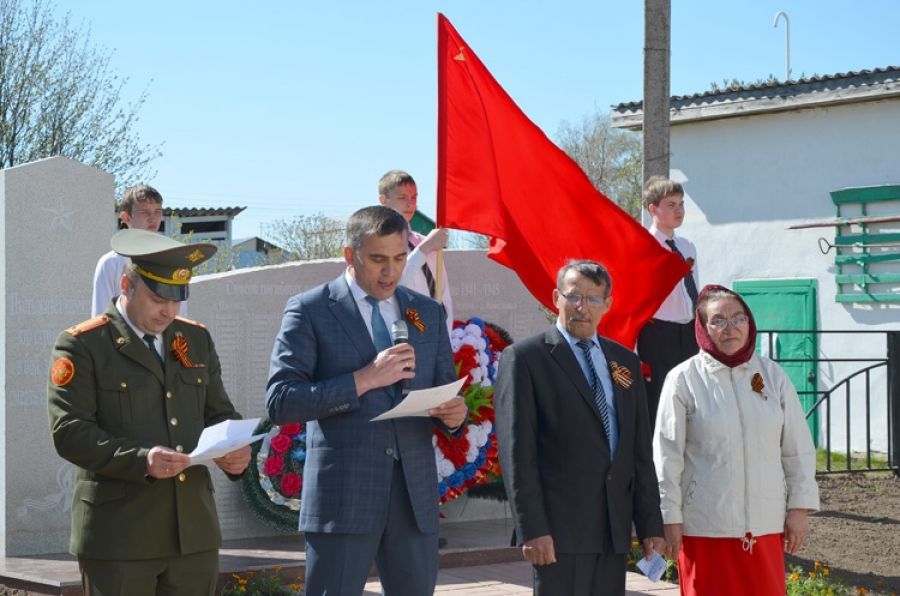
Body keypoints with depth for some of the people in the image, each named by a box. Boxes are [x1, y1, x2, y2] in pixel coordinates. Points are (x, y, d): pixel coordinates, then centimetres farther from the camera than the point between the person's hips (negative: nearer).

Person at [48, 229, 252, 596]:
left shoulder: (197, 340, 15)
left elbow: (220, 414, 19)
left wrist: (236, 451, -4)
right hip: (119, 536, -5)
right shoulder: (82, 345, -4)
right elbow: (69, 432, -12)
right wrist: (140, 460, -25)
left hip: (194, 535, 5)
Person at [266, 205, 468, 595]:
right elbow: (280, 402, -9)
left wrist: (454, 414, -7)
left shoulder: (428, 313, 14)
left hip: (415, 495, 4)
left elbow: (446, 391, 18)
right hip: (342, 494, -4)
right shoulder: (310, 310, -1)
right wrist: (364, 379, -17)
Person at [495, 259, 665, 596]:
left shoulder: (625, 362, 16)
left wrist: (650, 524, 11)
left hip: (614, 530, 5)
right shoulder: (524, 358, -2)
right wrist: (532, 529, -14)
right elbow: (516, 452, -8)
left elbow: (640, 451, 16)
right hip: (560, 528, -5)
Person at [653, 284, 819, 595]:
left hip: (764, 524, 3)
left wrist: (799, 508, 5)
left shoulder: (773, 375, 5)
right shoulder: (684, 380, -5)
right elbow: (667, 456, -4)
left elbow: (798, 449, 8)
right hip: (705, 527, -3)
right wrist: (670, 519, -5)